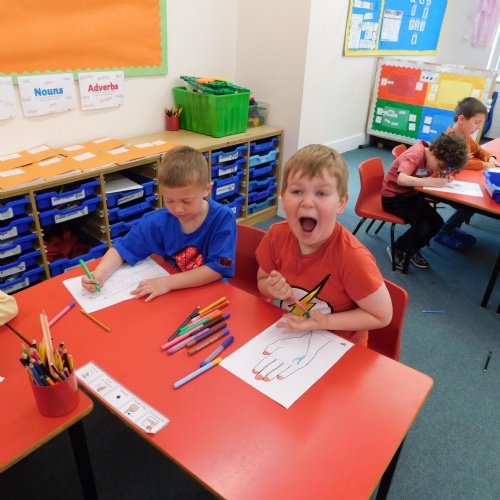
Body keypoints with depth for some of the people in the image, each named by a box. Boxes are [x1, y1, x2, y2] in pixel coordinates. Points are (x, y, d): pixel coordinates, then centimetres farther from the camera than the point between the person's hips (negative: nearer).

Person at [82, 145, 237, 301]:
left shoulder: (222, 218, -16)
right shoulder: (159, 221, -7)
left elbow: (217, 269, -21)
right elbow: (122, 248, 2)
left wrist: (169, 282, -26)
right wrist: (99, 274, -15)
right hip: (175, 295, 3)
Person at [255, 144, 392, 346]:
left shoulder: (352, 257, -27)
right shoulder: (276, 236, -14)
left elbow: (382, 316, -15)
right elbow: (262, 281, 4)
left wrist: (324, 322, -23)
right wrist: (273, 290, -18)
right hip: (290, 337, 3)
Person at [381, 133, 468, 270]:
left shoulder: (431, 155, -5)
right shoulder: (416, 155, -28)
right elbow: (401, 179, -43)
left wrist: (443, 177, -15)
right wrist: (433, 182, -39)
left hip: (411, 194, 8)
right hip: (393, 197, -8)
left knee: (438, 223, -3)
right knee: (423, 227, -21)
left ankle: (412, 250, 19)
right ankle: (397, 249, 5)